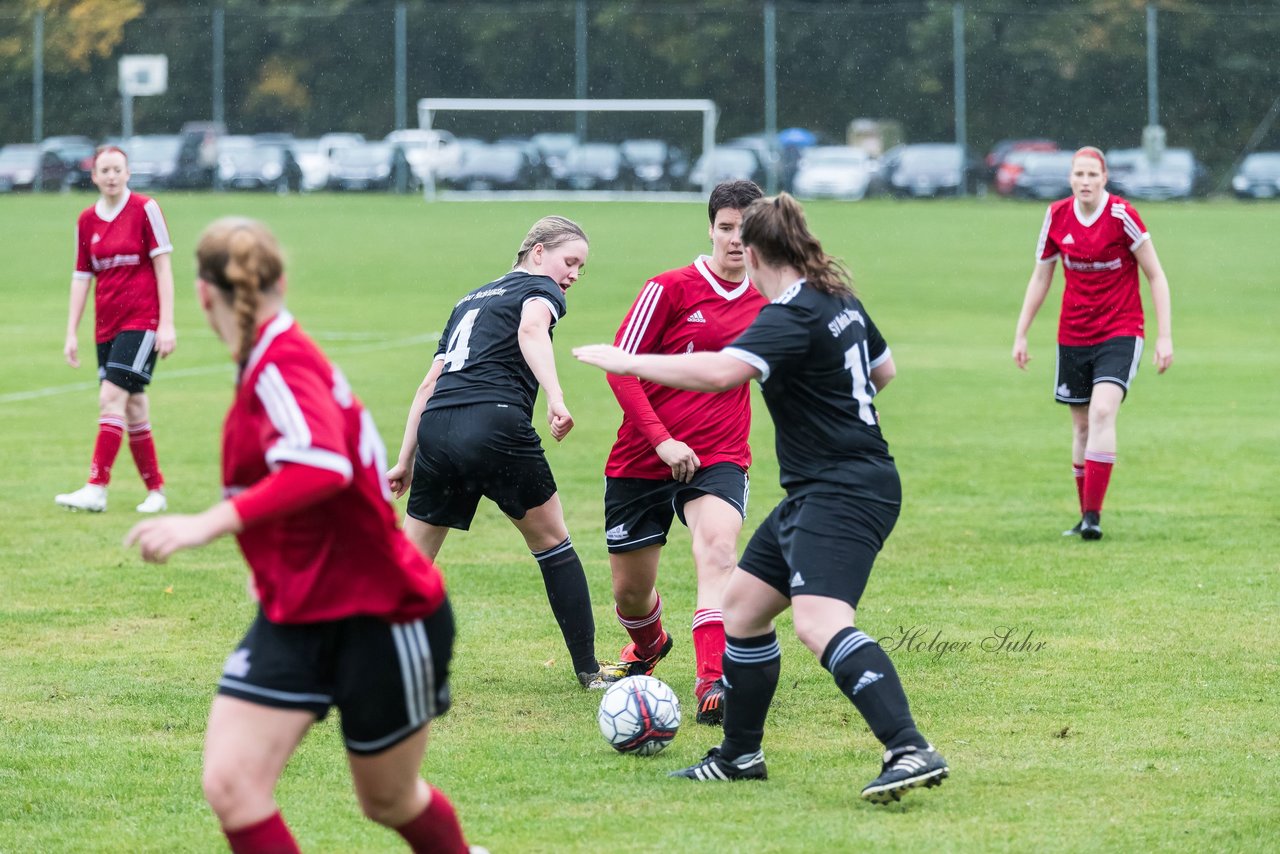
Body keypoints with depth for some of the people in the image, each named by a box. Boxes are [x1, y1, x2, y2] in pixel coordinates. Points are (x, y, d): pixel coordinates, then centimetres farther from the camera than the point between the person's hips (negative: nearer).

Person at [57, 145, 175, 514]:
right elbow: (81, 276, 13)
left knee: (111, 397, -16)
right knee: (133, 407, 6)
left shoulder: (145, 209, -5)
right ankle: (155, 490, 16)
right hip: (106, 324, 5)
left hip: (142, 320, -5)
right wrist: (72, 333, 9)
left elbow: (163, 266, -5)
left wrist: (166, 323, -10)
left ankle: (97, 489, -20)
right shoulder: (87, 220, 9)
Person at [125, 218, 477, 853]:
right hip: (293, 621, 8)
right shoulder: (265, 365, 5)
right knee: (230, 782, -10)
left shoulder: (284, 365, -22)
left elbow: (325, 465, -39)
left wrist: (210, 524, -45)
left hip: (379, 616, -7)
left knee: (388, 801, 12)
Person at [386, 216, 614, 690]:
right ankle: (588, 670, 16)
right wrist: (556, 398, -28)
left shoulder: (471, 300, 30)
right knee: (552, 542, 14)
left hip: (436, 430, 5)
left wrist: (405, 460, 30)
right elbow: (531, 329, -16)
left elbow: (429, 384, 28)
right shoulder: (540, 290, 10)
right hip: (495, 423, -5)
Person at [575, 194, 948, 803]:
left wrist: (626, 361, -25)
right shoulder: (840, 300, 11)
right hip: (816, 494, 11)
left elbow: (721, 371, -33)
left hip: (842, 494, -11)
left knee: (819, 622, -27)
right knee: (742, 604, 17)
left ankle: (911, 752, -36)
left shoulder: (793, 316, -18)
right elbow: (883, 371, 27)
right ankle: (740, 755, 27)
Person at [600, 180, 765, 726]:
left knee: (717, 548, -30)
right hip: (642, 457, -1)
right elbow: (620, 366, -9)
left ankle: (713, 684, -36)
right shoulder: (670, 288, -8)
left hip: (719, 458, 1)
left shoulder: (766, 300, 5)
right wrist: (661, 440, -18)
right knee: (630, 592, 10)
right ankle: (648, 647, 46)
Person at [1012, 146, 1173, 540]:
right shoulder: (1057, 216, 0)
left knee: (1102, 412, -21)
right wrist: (1021, 335, 13)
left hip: (1120, 332, -4)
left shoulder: (1121, 215, -13)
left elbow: (1156, 276, -5)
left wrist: (1165, 336, -9)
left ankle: (1093, 515, -22)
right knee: (1081, 425, 8)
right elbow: (1040, 277, 13)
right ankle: (1085, 516, 19)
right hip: (1073, 337, 4)